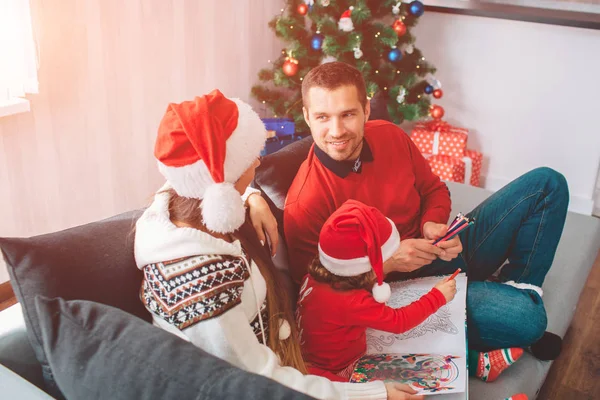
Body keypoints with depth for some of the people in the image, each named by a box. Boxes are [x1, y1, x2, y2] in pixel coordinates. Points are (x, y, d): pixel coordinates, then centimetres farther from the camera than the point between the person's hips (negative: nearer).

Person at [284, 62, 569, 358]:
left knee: (547, 183, 4)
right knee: (526, 319, -29)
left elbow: (434, 191, 10)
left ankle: (518, 288, 7)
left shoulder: (389, 136, -5)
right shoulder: (302, 207, -23)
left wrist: (432, 225, -13)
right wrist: (387, 263, -27)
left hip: (445, 250, 7)